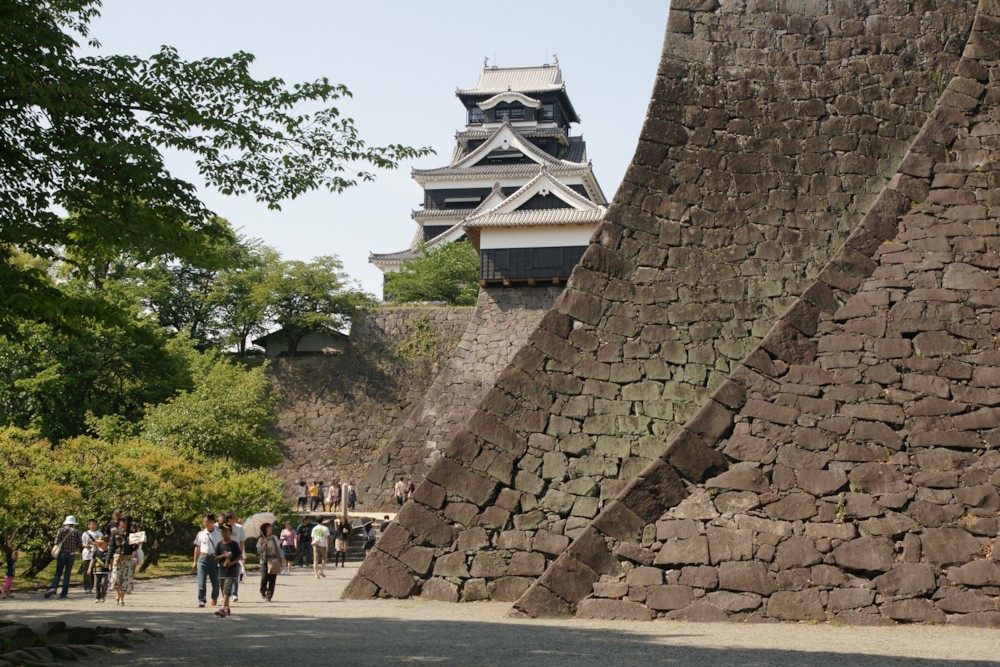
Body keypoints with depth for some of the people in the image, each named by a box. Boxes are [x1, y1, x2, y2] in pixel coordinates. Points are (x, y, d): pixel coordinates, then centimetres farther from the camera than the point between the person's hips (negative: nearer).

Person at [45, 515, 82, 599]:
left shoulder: (61, 530, -1)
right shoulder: (77, 532, 0)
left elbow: (56, 543, -5)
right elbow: (80, 545, -2)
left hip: (62, 554, 0)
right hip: (72, 555, 0)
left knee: (58, 573, 7)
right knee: (67, 574, 6)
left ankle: (53, 588, -14)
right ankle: (64, 593, 3)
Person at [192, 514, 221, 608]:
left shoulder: (219, 533, 1)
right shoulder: (201, 534, 6)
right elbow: (197, 548, 13)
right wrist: (195, 562, 12)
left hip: (214, 559, 0)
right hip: (203, 558, 1)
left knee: (215, 581, 9)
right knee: (201, 581, -10)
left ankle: (214, 598, 30)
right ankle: (201, 600, -9)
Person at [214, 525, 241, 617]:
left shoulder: (234, 544, -5)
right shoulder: (220, 544, 5)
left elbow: (240, 556, -2)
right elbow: (216, 558, 5)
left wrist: (232, 562, -17)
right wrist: (224, 555, -13)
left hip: (232, 569, -5)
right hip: (222, 569, 5)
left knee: (227, 590, -16)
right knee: (224, 591, 13)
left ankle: (223, 609, -24)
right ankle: (227, 609, 24)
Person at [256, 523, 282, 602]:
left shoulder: (274, 538, 7)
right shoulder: (261, 540, 3)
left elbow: (279, 548, 12)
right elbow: (259, 551, -5)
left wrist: (282, 559, 10)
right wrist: (264, 544, -16)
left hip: (274, 561, 1)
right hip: (264, 561, -1)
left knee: (272, 579, -5)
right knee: (264, 578, -11)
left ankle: (268, 596, 0)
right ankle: (262, 592, 17)